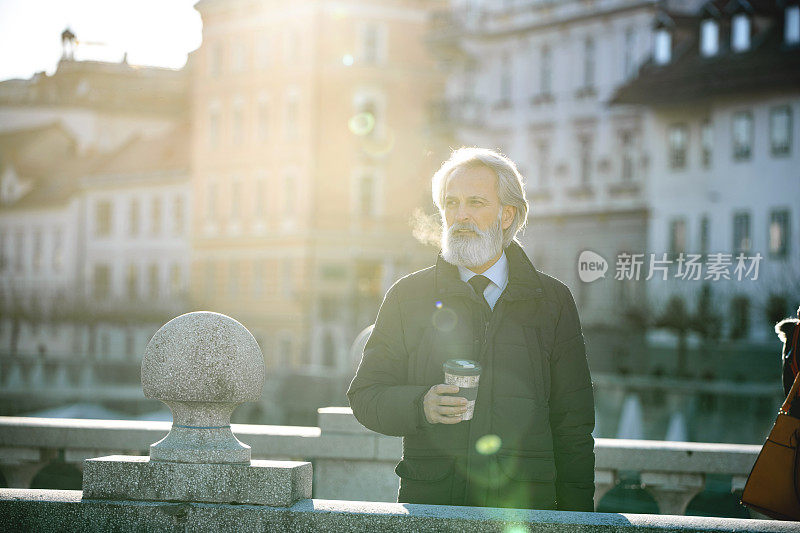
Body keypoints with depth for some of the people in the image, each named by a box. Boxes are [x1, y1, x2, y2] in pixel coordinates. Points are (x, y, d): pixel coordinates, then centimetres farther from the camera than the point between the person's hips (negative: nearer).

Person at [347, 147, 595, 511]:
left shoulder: (551, 300, 9)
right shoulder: (407, 296, 8)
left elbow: (572, 425, 8)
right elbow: (365, 395, 7)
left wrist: (575, 520, 2)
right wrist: (420, 406, -14)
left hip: (524, 506, 0)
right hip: (429, 502, 0)